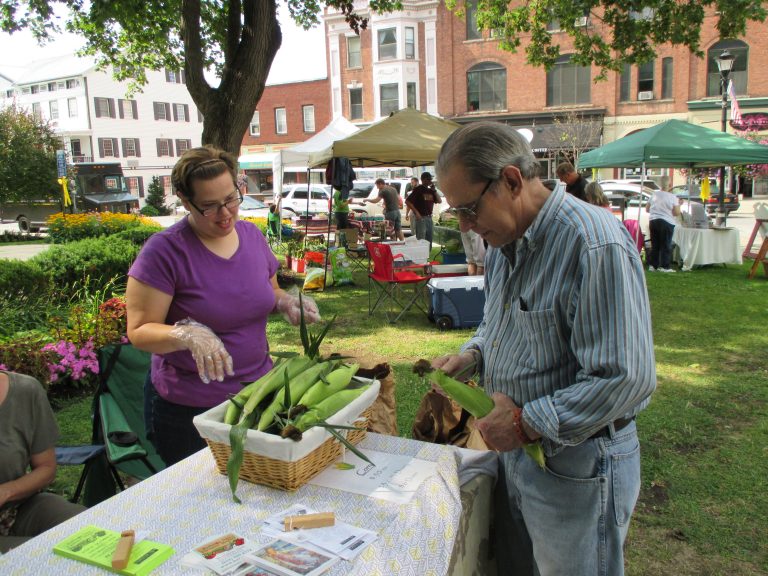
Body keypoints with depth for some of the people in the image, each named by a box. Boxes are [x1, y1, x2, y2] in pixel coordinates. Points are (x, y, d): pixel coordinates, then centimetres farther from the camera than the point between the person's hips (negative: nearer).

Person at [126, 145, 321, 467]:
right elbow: (139, 331, -15)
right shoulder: (164, 251, -16)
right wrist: (188, 334, -34)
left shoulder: (252, 235, 1)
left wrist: (286, 302, -6)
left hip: (258, 392, 5)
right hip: (189, 410, -5)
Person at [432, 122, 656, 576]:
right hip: (517, 449, 8)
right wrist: (473, 355, 0)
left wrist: (526, 424, -22)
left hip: (577, 466, -8)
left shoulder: (596, 246, -25)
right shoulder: (505, 241, 4)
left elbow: (626, 378, -28)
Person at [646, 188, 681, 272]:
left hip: (653, 221, 5)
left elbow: (647, 209, 11)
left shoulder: (654, 194, 4)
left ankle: (652, 265, 11)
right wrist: (679, 205, 8)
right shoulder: (672, 197, -8)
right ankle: (664, 266, 1)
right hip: (667, 222, -5)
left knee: (655, 245, 11)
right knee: (666, 246, 1)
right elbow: (677, 213, -9)